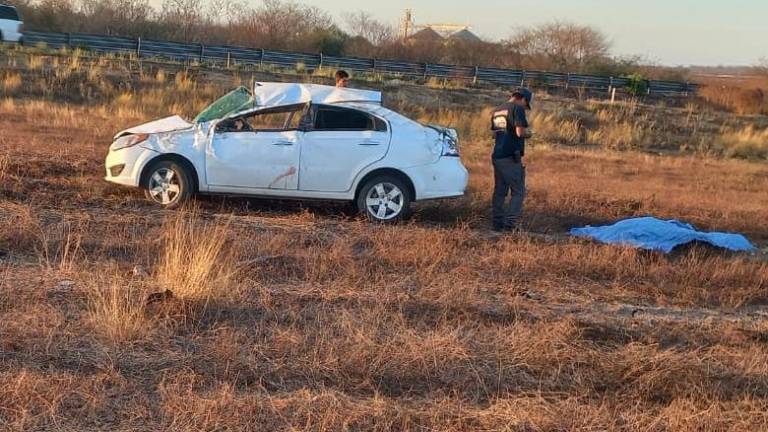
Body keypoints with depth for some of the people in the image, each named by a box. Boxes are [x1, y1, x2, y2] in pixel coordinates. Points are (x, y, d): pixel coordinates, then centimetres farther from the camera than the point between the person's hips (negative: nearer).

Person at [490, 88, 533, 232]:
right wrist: (528, 133, 1)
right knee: (518, 192, -2)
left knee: (499, 191, 13)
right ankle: (510, 224, -9)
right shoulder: (517, 108, -9)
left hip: (497, 156, 8)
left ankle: (498, 223, 13)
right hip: (511, 157, -8)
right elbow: (520, 132, -19)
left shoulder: (497, 110, 17)